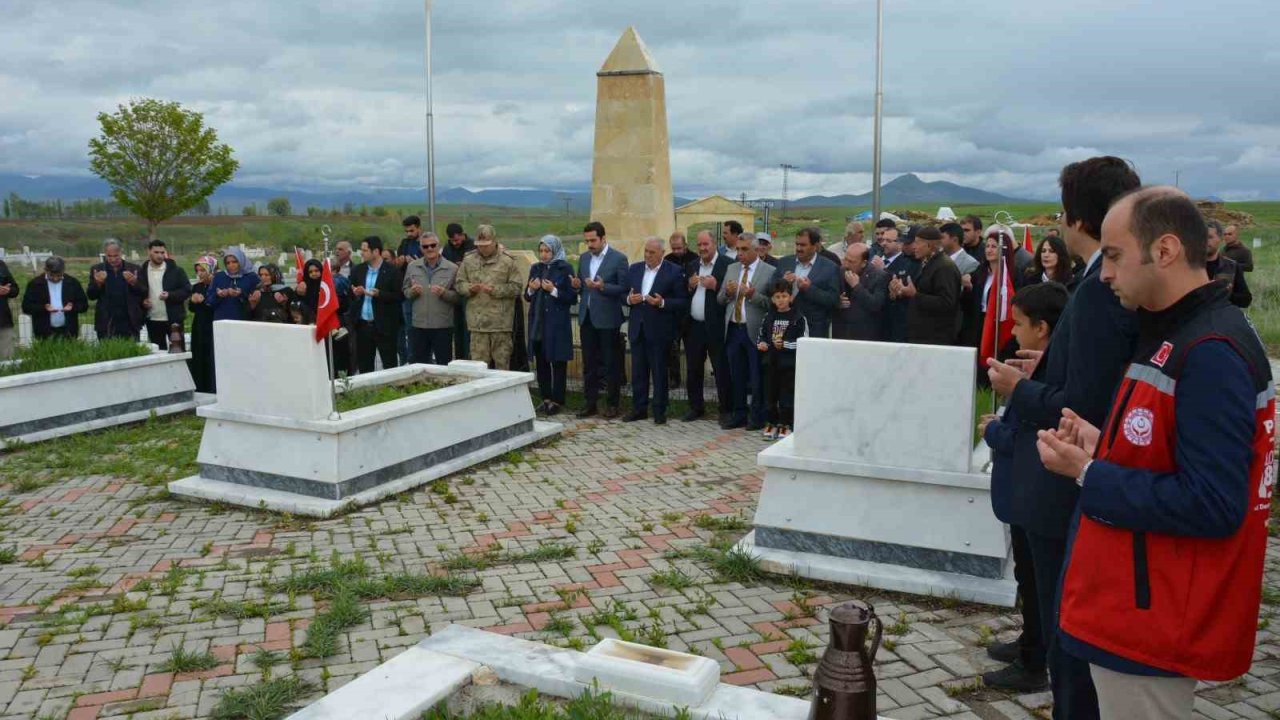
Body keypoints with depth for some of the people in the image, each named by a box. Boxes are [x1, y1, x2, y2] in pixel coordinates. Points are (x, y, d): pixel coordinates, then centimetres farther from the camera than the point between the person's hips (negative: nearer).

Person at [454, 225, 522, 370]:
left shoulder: (508, 262, 0)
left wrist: (495, 290, -15)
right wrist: (469, 288, -8)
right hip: (477, 321, 2)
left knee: (502, 362, 4)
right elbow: (459, 284, 13)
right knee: (478, 363, 4)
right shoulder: (468, 261, 10)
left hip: (501, 322, -2)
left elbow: (516, 287, -3)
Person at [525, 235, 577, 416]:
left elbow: (572, 298, -6)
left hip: (557, 324, -5)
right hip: (537, 322, 5)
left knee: (558, 362, 0)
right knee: (541, 362, 8)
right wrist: (531, 289, -6)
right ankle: (546, 398, 18)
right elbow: (527, 297, 15)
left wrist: (553, 290, -17)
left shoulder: (565, 269, -4)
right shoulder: (535, 268, 10)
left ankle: (557, 401, 7)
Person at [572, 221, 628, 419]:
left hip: (607, 319, -5)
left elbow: (623, 288, -10)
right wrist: (578, 285, -5)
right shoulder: (584, 258, 12)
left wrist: (602, 286, -23)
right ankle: (591, 403, 17)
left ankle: (612, 404, 11)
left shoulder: (618, 259, -6)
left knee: (611, 363, 2)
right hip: (586, 317, 6)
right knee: (589, 363, 9)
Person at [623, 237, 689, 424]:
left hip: (659, 330, -4)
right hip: (637, 329, 5)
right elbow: (624, 294, 15)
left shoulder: (674, 272, -5)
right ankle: (639, 409, 19)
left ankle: (659, 412, 12)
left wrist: (662, 303, -21)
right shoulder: (634, 269, 10)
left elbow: (683, 302, -7)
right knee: (638, 372, 9)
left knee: (659, 372, 3)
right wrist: (629, 299, -7)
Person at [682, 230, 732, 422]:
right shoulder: (691, 266, 13)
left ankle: (726, 409, 10)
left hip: (716, 326, -6)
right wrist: (690, 286, -5)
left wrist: (716, 286, -21)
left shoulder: (727, 265, -6)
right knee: (693, 369, 12)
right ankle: (696, 407, 25)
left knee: (721, 369, 0)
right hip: (693, 326, 6)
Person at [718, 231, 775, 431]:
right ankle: (738, 415, 23)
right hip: (733, 330, 5)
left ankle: (757, 418, 13)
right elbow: (720, 300, 12)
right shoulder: (731, 269, 12)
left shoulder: (770, 272, -5)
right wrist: (727, 292, -9)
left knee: (757, 377, 2)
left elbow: (772, 303, -11)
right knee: (736, 376, 12)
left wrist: (753, 295, -23)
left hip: (754, 331, -5)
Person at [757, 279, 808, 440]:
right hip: (771, 361, 4)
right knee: (770, 392, 8)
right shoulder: (768, 316, 8)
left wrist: (785, 344, -17)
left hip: (789, 362, -4)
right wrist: (761, 344, -6)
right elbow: (761, 335, 15)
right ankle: (772, 423, 19)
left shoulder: (798, 318, -5)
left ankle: (785, 424, 13)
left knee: (787, 394, 2)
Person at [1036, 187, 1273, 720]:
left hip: (1155, 624, -10)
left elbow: (1212, 506, -26)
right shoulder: (1177, 335, 11)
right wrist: (1103, 449, 2)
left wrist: (1088, 473, -18)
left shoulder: (1211, 354, -22)